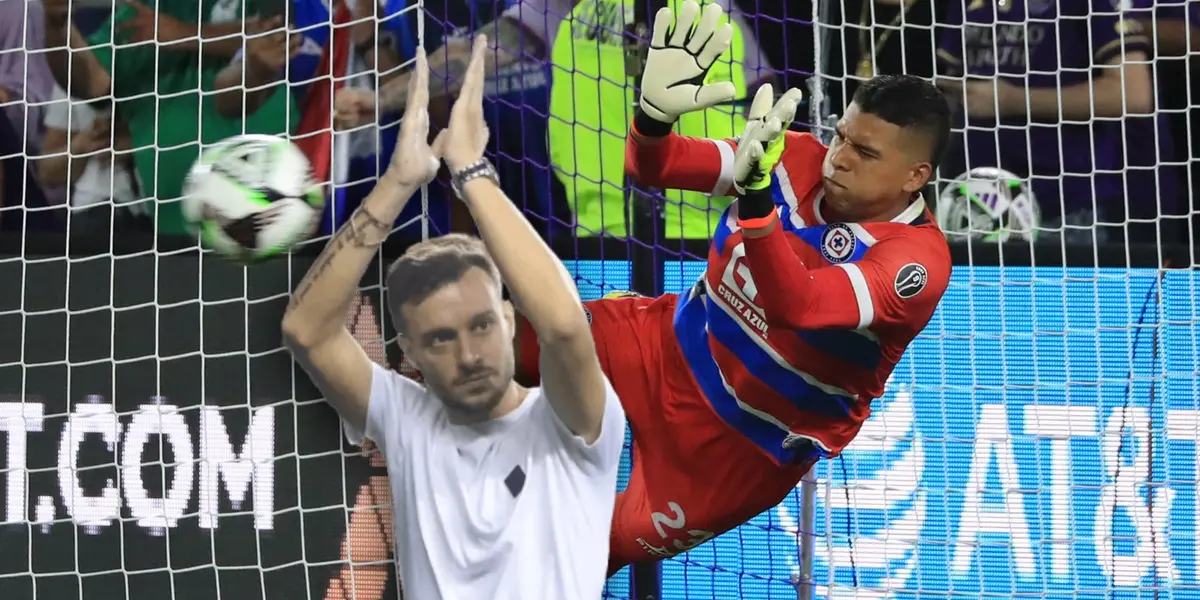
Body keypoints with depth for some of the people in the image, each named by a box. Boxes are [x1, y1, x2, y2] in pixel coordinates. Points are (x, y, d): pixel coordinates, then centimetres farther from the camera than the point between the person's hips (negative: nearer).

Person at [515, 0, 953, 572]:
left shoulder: (919, 259, -27)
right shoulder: (798, 159, -12)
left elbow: (800, 308, -43)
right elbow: (650, 168, -13)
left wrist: (756, 196, -58)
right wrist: (656, 110, -36)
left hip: (748, 438, -4)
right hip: (671, 345, 5)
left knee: (609, 547, -2)